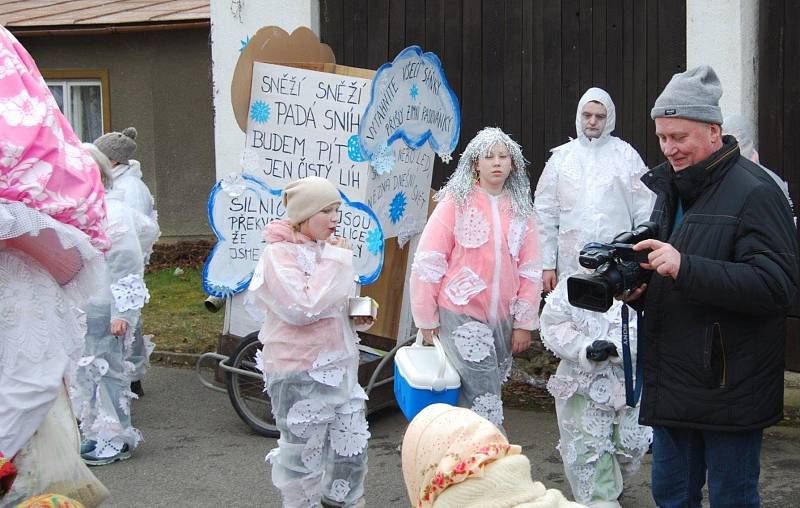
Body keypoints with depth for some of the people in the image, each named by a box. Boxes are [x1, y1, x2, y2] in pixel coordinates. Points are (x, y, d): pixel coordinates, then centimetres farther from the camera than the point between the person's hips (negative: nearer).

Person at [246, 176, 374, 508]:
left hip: (339, 365, 8)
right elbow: (302, 307, -26)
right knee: (304, 455, 2)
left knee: (352, 447, 13)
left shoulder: (325, 248, 10)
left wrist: (357, 316, 3)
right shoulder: (279, 254, -13)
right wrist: (338, 261, -19)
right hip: (299, 372, -8)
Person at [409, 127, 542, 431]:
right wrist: (426, 319, -3)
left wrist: (524, 323, 6)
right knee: (485, 401, -10)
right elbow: (428, 262, -4)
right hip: (460, 315, -4)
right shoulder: (456, 202, -4)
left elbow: (530, 269, 10)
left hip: (502, 319, 4)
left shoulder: (520, 209, 9)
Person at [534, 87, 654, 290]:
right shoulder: (561, 156, 10)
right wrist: (547, 265, 3)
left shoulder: (627, 155, 6)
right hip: (571, 268, 1)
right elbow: (545, 213, 9)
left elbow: (645, 211, 5)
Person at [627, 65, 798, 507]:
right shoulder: (668, 189, 14)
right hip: (670, 384, 8)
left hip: (729, 388, -8)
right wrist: (637, 291, 2)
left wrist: (684, 268, -29)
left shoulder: (755, 192, -13)